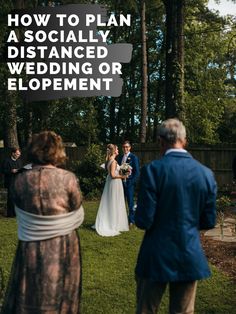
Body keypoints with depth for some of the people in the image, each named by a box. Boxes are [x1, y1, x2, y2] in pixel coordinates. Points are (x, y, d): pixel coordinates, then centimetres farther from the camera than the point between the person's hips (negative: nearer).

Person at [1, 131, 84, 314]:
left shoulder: (20, 180, -9)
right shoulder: (68, 178, -15)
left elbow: (21, 215, 4)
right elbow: (78, 217, -5)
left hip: (30, 248, 2)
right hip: (63, 246, -1)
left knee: (28, 298, 19)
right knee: (59, 297, 17)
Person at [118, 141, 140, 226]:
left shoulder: (134, 157, -4)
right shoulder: (120, 157, 13)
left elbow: (137, 172, -6)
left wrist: (132, 182, -13)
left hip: (129, 183, -5)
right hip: (121, 182, 5)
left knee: (130, 202, 0)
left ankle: (131, 220, 10)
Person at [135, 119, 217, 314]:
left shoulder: (152, 170, -16)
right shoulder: (206, 173, -4)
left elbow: (144, 221, -16)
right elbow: (209, 222, 2)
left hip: (157, 258, -3)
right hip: (191, 257, 3)